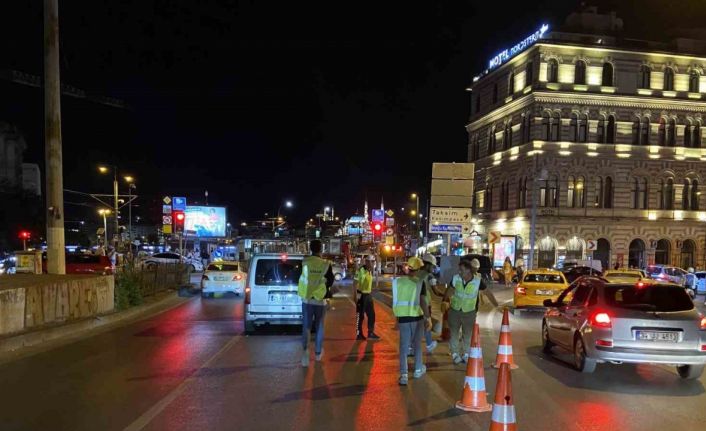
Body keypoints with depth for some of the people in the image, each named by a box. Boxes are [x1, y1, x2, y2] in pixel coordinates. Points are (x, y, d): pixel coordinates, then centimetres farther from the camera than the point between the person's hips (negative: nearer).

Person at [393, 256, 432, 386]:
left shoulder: (398, 281, 0)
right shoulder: (419, 282, -10)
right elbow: (422, 302, -16)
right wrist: (428, 318, -9)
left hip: (403, 317, 1)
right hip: (417, 317, -1)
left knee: (403, 346, 4)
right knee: (417, 344, 18)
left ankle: (403, 375, -4)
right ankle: (418, 370, 31)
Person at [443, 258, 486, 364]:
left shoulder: (478, 280, -18)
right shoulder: (456, 278, -13)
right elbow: (450, 290, 5)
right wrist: (444, 301, 10)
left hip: (469, 312, -1)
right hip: (455, 311, 1)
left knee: (468, 335, 14)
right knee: (454, 334, 10)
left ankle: (465, 354, 33)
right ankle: (455, 354, 26)